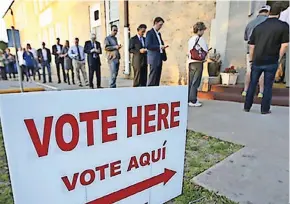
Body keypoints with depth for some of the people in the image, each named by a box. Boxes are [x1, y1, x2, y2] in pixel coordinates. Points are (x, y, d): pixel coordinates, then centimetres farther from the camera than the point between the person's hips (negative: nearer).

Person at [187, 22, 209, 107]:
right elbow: (206, 50, -6)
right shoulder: (200, 38, -7)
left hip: (190, 62, 7)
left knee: (190, 82, 10)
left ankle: (188, 99, 15)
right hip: (198, 62, -7)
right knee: (195, 83, -4)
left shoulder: (190, 39, 14)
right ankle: (193, 101, -1)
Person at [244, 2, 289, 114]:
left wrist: (251, 60, 16)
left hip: (257, 61, 3)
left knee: (252, 84, 12)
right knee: (268, 86, 7)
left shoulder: (258, 27, 7)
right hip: (271, 62, -2)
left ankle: (247, 107, 16)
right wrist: (278, 58, 6)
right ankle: (265, 109, 12)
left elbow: (251, 46, 8)